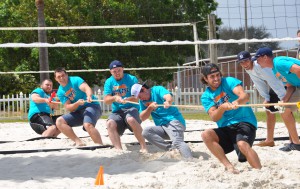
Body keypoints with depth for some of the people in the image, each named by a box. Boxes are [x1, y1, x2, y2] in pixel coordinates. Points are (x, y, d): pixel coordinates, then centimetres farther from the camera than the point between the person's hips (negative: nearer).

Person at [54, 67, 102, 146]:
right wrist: (77, 103, -25)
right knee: (59, 121, -9)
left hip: (92, 106, -7)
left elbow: (87, 88, -25)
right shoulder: (60, 92, 6)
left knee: (87, 125, -35)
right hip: (78, 112, 7)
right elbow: (68, 107, -3)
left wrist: (89, 96, -48)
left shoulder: (75, 80, -7)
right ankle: (79, 142, -14)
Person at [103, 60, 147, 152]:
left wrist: (128, 99, -28)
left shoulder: (131, 79, 4)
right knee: (110, 123, -30)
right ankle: (119, 150, -37)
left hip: (131, 108, -3)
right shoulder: (109, 82, 11)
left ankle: (143, 147, -25)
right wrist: (114, 98, -21)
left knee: (131, 119, -36)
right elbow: (106, 100, 2)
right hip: (117, 111, 3)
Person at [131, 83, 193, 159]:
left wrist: (168, 102, -47)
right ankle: (171, 148, -25)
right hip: (162, 127, 7)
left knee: (177, 142, -31)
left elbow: (169, 97, -22)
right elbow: (142, 118, 10)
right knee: (146, 132, -17)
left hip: (174, 121, -7)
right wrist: (150, 108, -8)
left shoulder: (157, 90, -2)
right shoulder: (143, 101, 15)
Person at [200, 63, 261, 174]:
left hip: (244, 122, -4)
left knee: (242, 144, -35)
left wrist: (237, 101, -41)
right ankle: (228, 166, -24)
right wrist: (222, 107, -27)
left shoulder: (229, 81, 0)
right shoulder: (206, 96, 9)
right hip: (225, 129, 5)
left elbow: (245, 96, -17)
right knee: (206, 135, -23)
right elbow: (214, 118, -5)